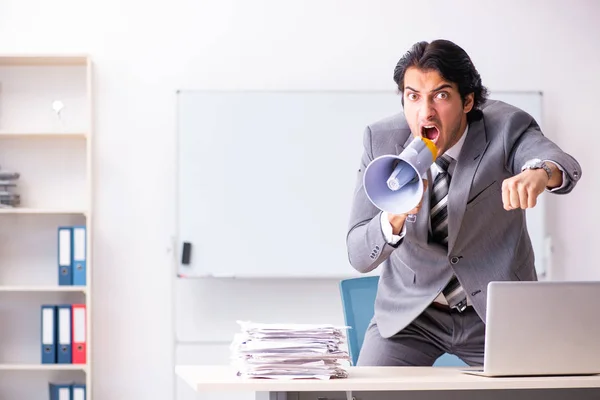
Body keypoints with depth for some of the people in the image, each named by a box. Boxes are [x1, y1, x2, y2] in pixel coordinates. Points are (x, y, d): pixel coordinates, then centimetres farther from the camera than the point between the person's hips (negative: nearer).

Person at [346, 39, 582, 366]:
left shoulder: (506, 128, -16)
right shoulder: (381, 140, -13)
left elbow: (567, 167, -37)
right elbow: (359, 257, -17)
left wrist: (541, 173, -61)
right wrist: (395, 216, -38)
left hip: (498, 313, 0)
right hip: (410, 314, 1)